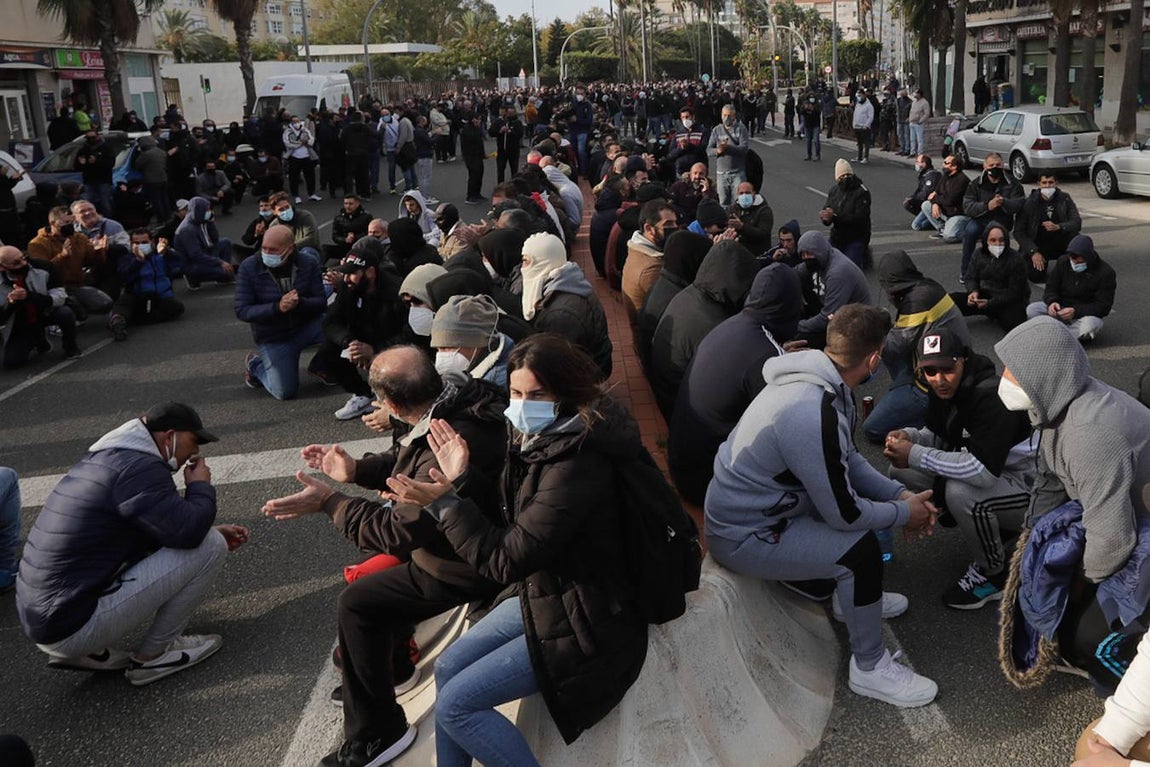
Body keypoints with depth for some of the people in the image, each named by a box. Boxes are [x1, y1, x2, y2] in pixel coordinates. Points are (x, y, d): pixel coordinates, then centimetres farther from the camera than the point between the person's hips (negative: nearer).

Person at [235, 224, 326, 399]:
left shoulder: (308, 263, -10)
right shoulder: (249, 268, -15)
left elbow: (321, 302, -12)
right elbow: (242, 311, -18)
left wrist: (300, 303, -35)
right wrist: (277, 307, -33)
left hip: (307, 325, 2)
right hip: (273, 338, -2)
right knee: (285, 392, -9)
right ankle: (255, 364, 23)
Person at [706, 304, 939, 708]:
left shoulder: (815, 379, -4)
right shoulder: (813, 416, -34)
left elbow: (848, 459, 12)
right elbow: (845, 514, -23)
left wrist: (900, 494, 3)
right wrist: (905, 514, -7)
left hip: (746, 503, 10)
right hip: (743, 535, -10)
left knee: (874, 497, 16)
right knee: (860, 549, -21)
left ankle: (855, 595, 33)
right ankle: (869, 667, 0)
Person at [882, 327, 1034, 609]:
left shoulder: (993, 397, -30)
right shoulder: (943, 389, -5)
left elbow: (983, 470, -37)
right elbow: (937, 436, 8)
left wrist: (916, 455, -33)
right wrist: (908, 436, -15)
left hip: (1027, 487, -8)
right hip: (989, 473, 9)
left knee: (960, 492, -36)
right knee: (901, 470, -2)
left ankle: (993, 573, -7)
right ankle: (990, 527, 10)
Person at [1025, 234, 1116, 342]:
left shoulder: (1106, 272, -14)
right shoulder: (1062, 262, -3)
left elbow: (1103, 306, -16)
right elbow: (1051, 288, 2)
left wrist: (1076, 311, -32)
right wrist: (1052, 302, -23)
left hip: (1086, 313, -4)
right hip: (1061, 308, 4)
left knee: (1091, 325, -40)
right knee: (1032, 309, -24)